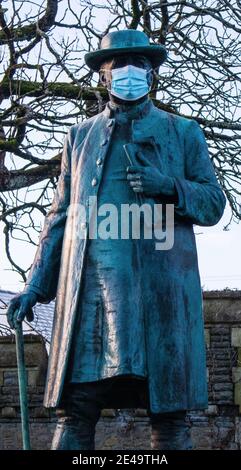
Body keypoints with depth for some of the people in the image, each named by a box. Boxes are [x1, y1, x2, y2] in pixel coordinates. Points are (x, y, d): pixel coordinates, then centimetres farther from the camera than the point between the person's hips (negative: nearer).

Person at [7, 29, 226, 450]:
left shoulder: (183, 132, 18)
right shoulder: (79, 137, 23)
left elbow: (213, 204, 12)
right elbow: (60, 216, 20)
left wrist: (172, 188, -9)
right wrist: (36, 284, 10)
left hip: (160, 285, -1)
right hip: (89, 285, 1)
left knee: (169, 416, -4)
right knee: (75, 411, -5)